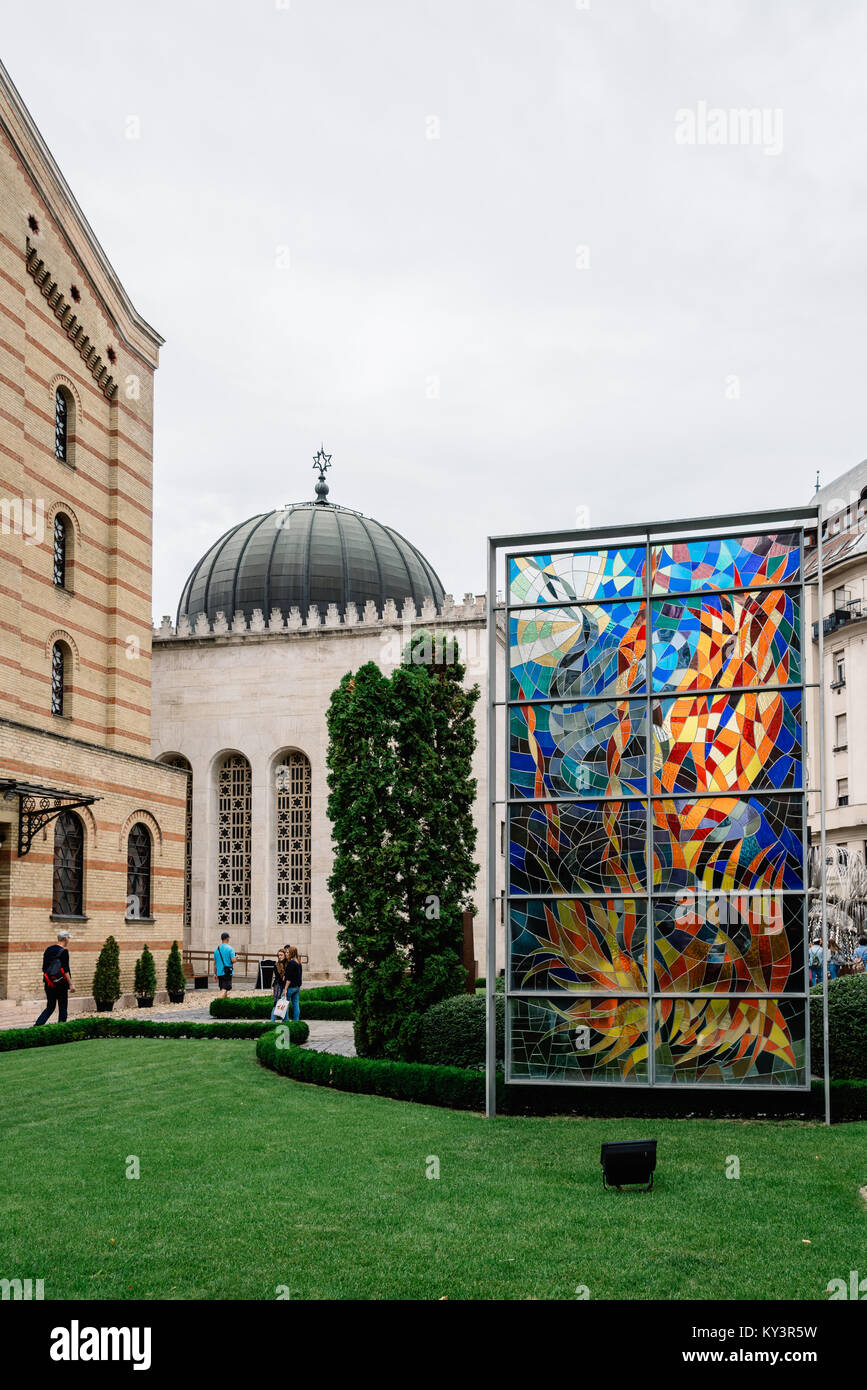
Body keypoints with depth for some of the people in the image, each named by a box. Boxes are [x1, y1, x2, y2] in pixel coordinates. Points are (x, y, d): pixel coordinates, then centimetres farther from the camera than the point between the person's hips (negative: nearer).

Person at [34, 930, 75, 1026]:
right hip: (61, 985, -6)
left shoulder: (48, 950, 8)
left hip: (49, 984, 6)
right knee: (62, 1008, 6)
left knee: (50, 1007, 14)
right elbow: (66, 970, -15)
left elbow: (44, 968, 11)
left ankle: (36, 1025, 0)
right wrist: (71, 984, -12)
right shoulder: (64, 952, -12)